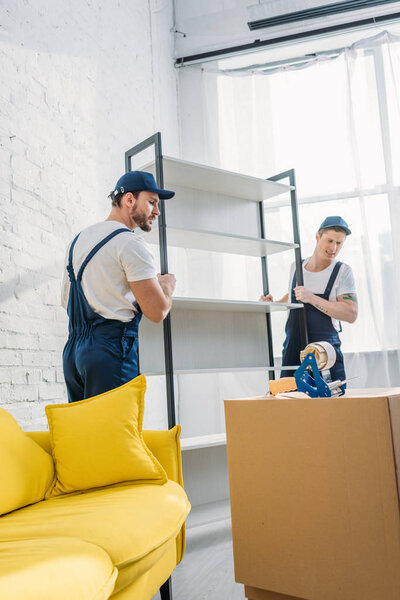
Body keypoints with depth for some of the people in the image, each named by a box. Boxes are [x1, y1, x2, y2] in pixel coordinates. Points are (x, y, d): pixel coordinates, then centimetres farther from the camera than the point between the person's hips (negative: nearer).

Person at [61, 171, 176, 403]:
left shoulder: (79, 239, 17)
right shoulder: (131, 242, -10)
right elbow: (157, 312, -15)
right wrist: (168, 284, 8)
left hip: (73, 349, 9)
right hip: (111, 349, -8)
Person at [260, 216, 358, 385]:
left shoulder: (343, 271, -3)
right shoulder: (296, 267, 9)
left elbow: (351, 314, -14)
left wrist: (312, 298, -20)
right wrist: (273, 304, 10)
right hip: (292, 352, 3)